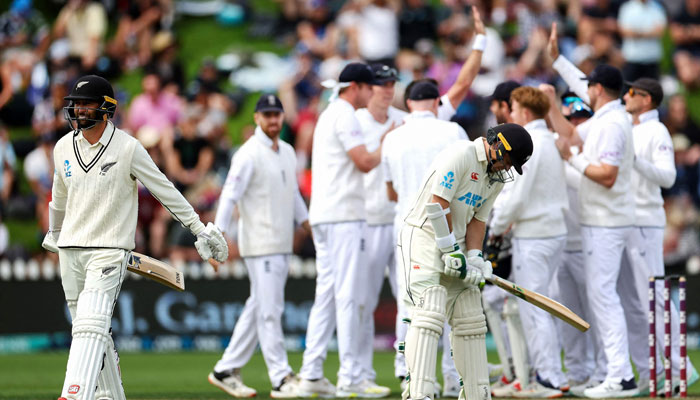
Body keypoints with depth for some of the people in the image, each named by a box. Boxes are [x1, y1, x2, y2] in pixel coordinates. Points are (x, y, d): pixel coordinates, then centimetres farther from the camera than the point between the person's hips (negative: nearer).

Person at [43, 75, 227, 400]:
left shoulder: (127, 148, -8)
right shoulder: (63, 148, 7)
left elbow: (164, 190, -3)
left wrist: (199, 228, -1)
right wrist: (54, 233, 38)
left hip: (109, 251, -5)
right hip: (70, 251, 5)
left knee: (90, 325, -20)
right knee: (91, 332, 9)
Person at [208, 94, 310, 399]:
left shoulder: (287, 152, 14)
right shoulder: (249, 154, -10)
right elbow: (230, 194, -16)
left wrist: (309, 225, 19)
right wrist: (219, 237, -24)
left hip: (283, 245, 8)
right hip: (260, 245, -8)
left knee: (258, 309, 11)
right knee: (270, 311, -8)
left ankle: (227, 370, 17)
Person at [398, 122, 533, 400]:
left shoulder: (497, 177, 13)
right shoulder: (462, 155, -15)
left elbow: (477, 218, 12)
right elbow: (437, 203, -19)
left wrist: (475, 258, -4)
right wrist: (451, 251, -16)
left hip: (454, 245, 9)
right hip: (425, 238, -9)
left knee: (471, 321, 8)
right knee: (430, 315, -20)